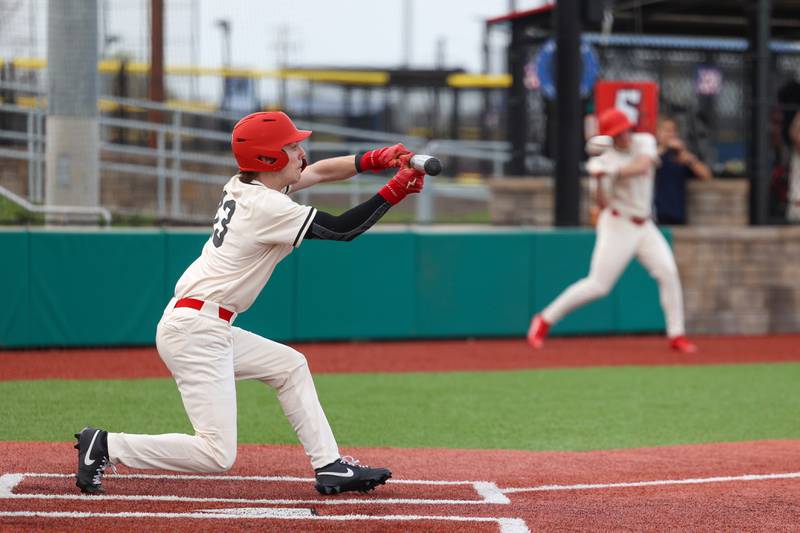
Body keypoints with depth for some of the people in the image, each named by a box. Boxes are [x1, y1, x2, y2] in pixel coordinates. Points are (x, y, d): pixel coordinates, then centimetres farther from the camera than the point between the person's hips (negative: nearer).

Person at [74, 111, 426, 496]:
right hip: (195, 331, -11)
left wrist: (376, 159, 6)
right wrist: (395, 190, -6)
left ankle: (331, 467, 20)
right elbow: (344, 229, -12)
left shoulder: (243, 186, 11)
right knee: (217, 454, -13)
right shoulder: (268, 207, -15)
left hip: (211, 329, 11)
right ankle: (106, 446, -9)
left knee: (290, 367, 22)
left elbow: (319, 171, 18)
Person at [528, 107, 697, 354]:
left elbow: (642, 166, -21)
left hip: (644, 226, 5)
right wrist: (599, 179, -34)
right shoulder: (605, 160, -11)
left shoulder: (645, 141, 1)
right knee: (598, 285, -9)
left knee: (668, 273, -8)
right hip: (618, 225, -5)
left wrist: (611, 172, -27)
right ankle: (544, 320, 2)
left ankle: (676, 335, -2)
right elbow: (603, 203, -19)